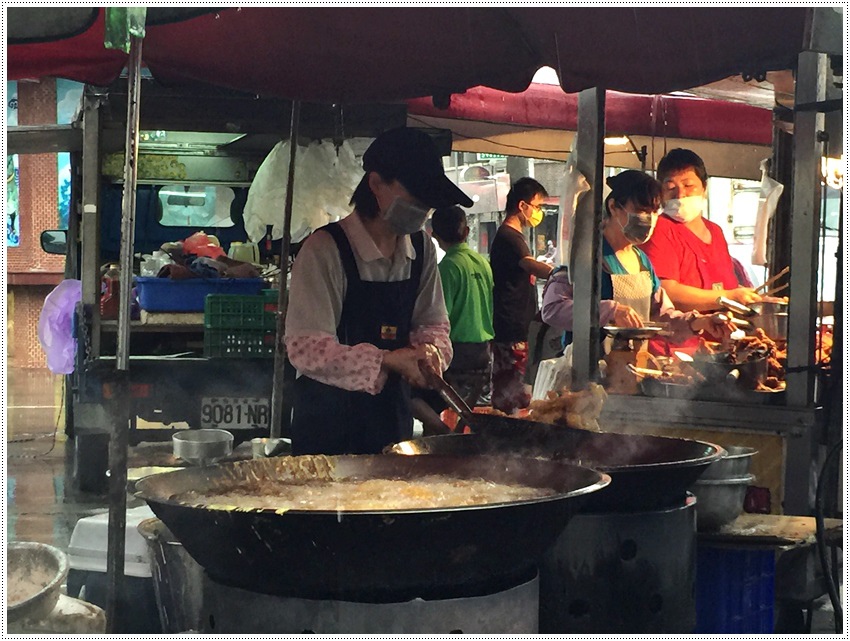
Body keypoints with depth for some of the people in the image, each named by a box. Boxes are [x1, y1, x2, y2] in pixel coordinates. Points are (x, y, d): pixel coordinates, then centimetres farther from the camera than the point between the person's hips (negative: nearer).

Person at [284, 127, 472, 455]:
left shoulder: (421, 249, 5)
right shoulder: (325, 249, -15)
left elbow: (432, 324, 12)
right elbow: (305, 347, -20)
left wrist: (429, 350, -12)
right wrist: (386, 360, -28)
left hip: (393, 414, 6)